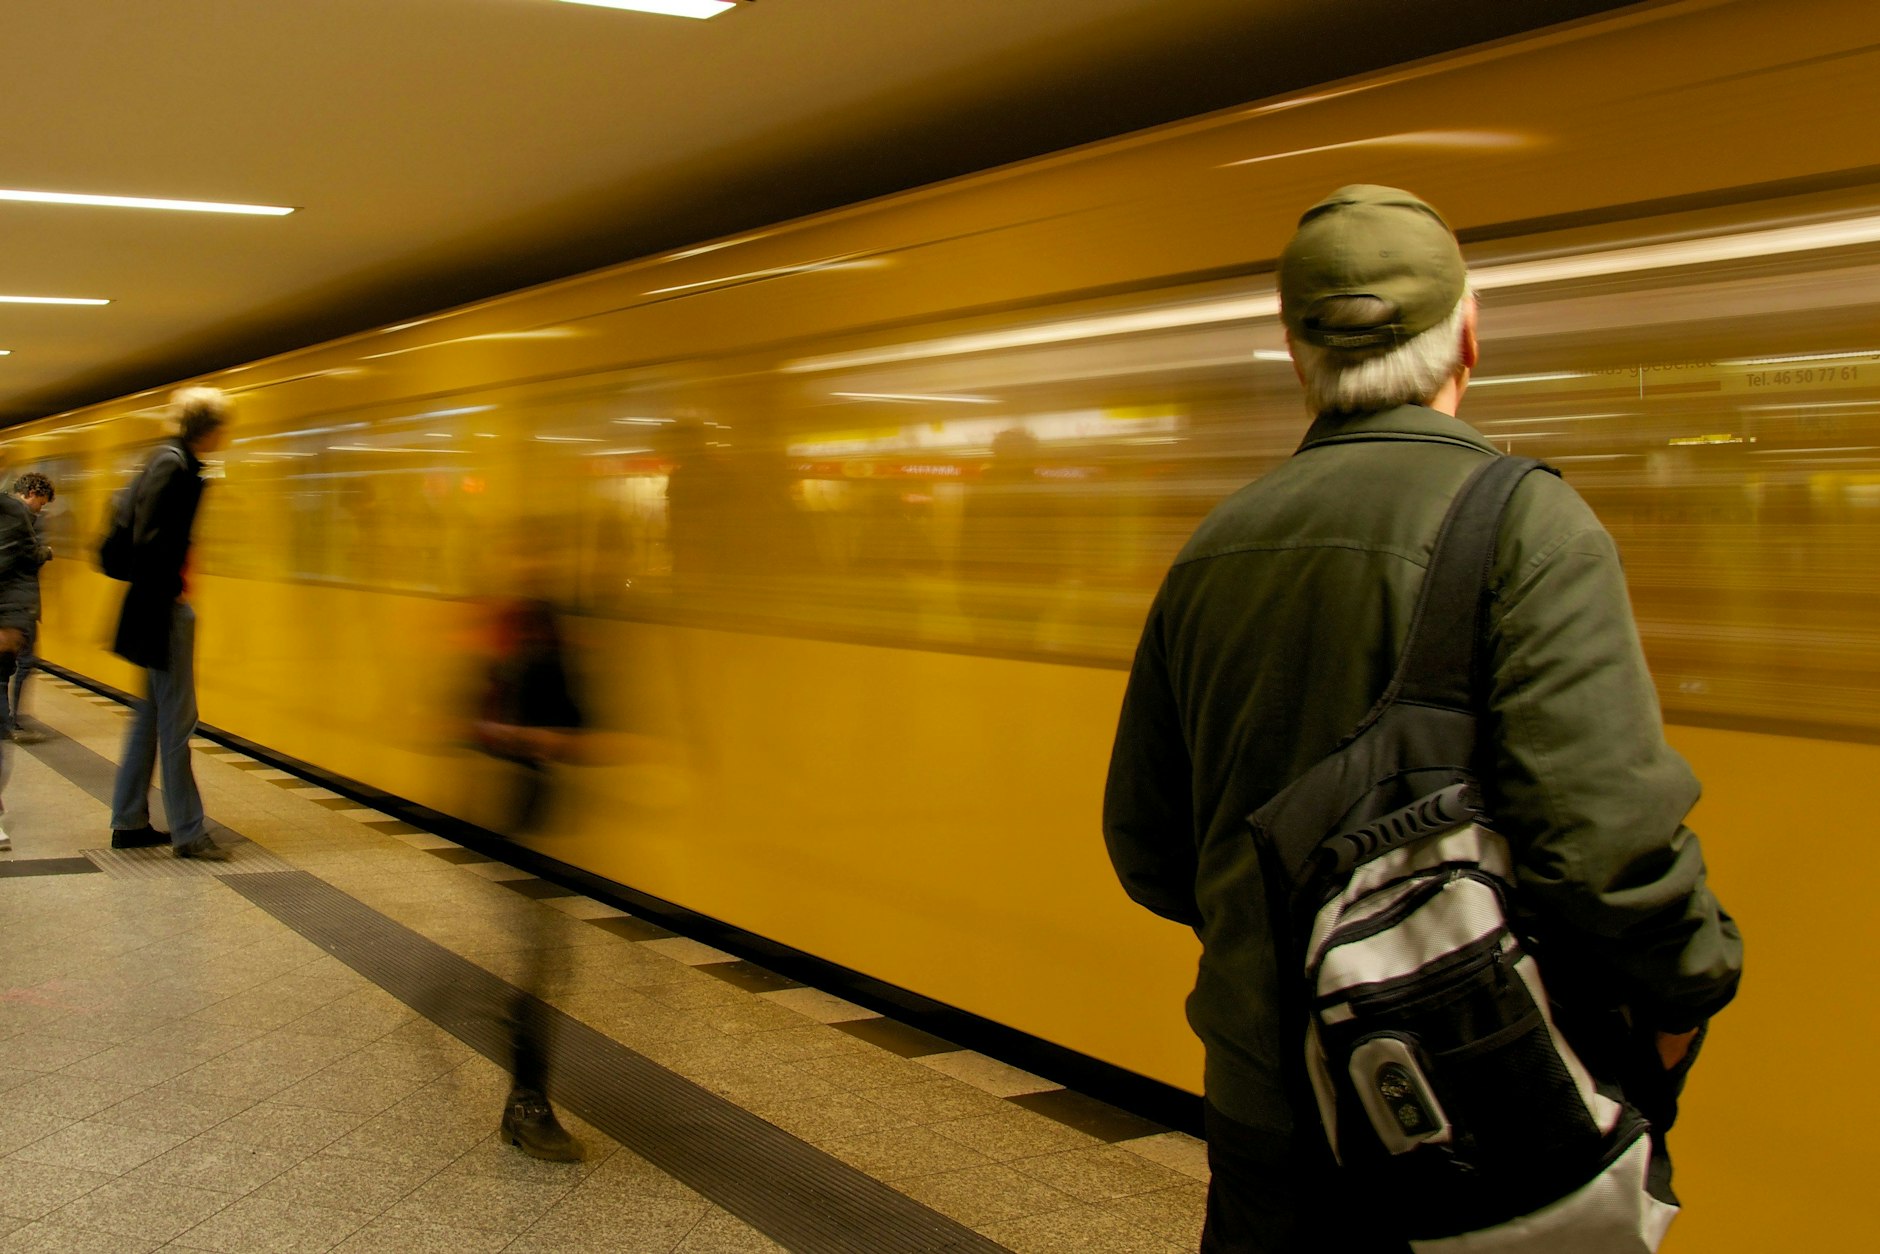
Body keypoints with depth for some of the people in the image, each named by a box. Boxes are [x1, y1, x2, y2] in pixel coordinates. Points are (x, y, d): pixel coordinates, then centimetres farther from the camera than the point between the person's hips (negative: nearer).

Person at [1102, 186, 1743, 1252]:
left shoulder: (1215, 548, 6)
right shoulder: (1526, 522, -14)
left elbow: (1146, 845, 12)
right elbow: (1609, 828, -24)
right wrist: (1687, 994, -6)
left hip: (1262, 1101, 6)